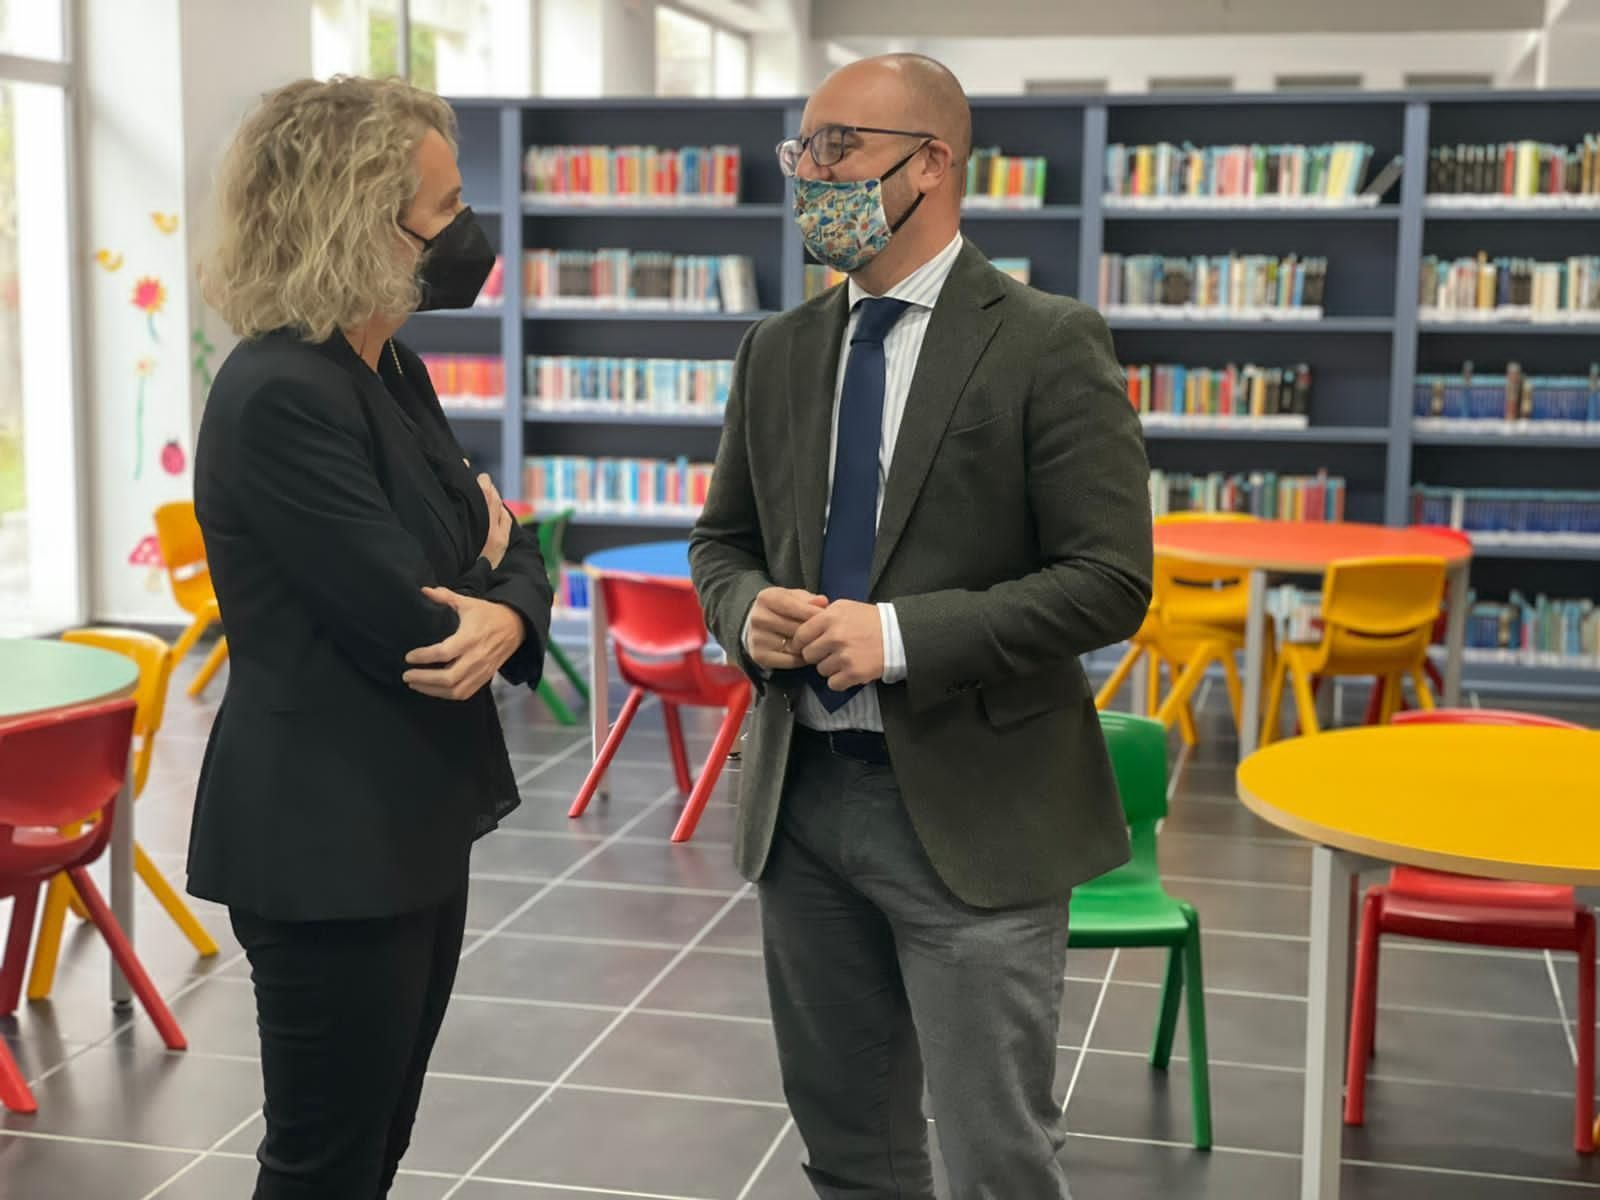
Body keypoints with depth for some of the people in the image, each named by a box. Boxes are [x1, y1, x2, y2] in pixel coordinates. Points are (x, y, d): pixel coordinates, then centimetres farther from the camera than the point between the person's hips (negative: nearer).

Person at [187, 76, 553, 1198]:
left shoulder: (395, 371, 8)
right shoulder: (279, 395, -20)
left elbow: (509, 548, 10)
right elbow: (413, 625, -23)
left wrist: (506, 614, -14)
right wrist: (481, 563, 0)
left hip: (411, 818, 9)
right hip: (329, 840, -9)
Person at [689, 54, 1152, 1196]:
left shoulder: (1048, 345, -8)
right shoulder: (779, 351, 10)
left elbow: (1111, 580, -13)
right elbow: (723, 541, 17)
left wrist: (902, 634, -21)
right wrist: (749, 612, -7)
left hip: (971, 812, -5)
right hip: (801, 800, 6)